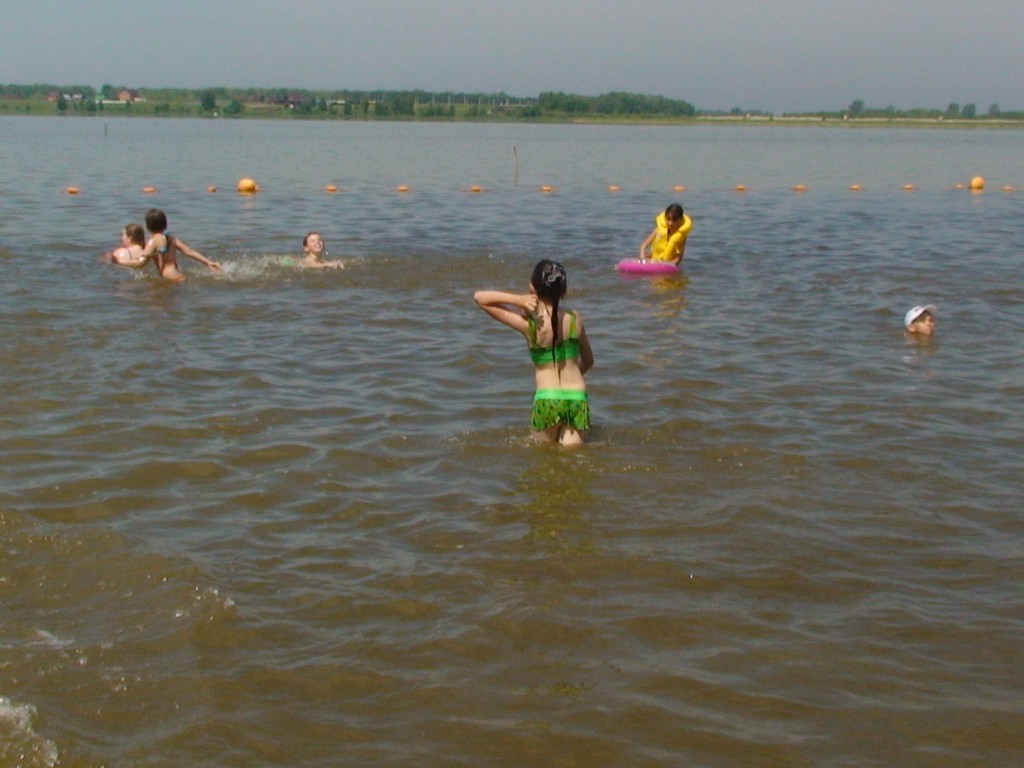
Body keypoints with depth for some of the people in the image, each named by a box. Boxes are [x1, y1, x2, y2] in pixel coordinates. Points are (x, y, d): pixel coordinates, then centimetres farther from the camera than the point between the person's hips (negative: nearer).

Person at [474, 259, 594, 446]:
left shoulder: (528, 325, -10)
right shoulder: (574, 319, 0)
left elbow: (479, 297, -5)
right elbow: (588, 361, 16)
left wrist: (518, 299, -14)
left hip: (547, 399, -2)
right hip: (578, 397, 2)